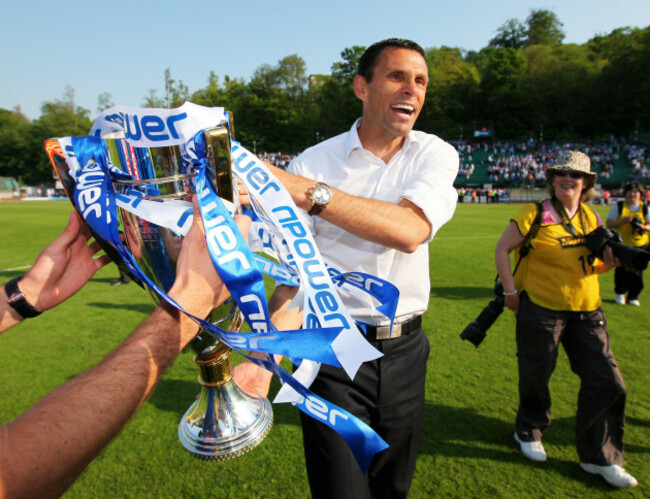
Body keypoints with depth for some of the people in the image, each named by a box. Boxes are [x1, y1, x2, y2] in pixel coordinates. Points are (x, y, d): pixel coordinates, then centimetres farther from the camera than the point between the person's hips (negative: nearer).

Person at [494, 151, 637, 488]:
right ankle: (528, 432, 37)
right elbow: (502, 250, -7)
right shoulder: (535, 215, -9)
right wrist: (510, 291, -11)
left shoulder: (590, 218, 8)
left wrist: (608, 263, -7)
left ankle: (599, 457, 23)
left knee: (607, 382, 5)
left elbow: (589, 266, 15)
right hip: (541, 309, -5)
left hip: (587, 312, 6)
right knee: (536, 378, 8)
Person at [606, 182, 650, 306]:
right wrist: (623, 221, -18)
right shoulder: (618, 206, 1)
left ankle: (633, 297, 16)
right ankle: (620, 293, 20)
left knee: (637, 272, 1)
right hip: (621, 244, -1)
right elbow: (609, 223, -2)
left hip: (640, 244, 2)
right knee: (621, 271, -1)